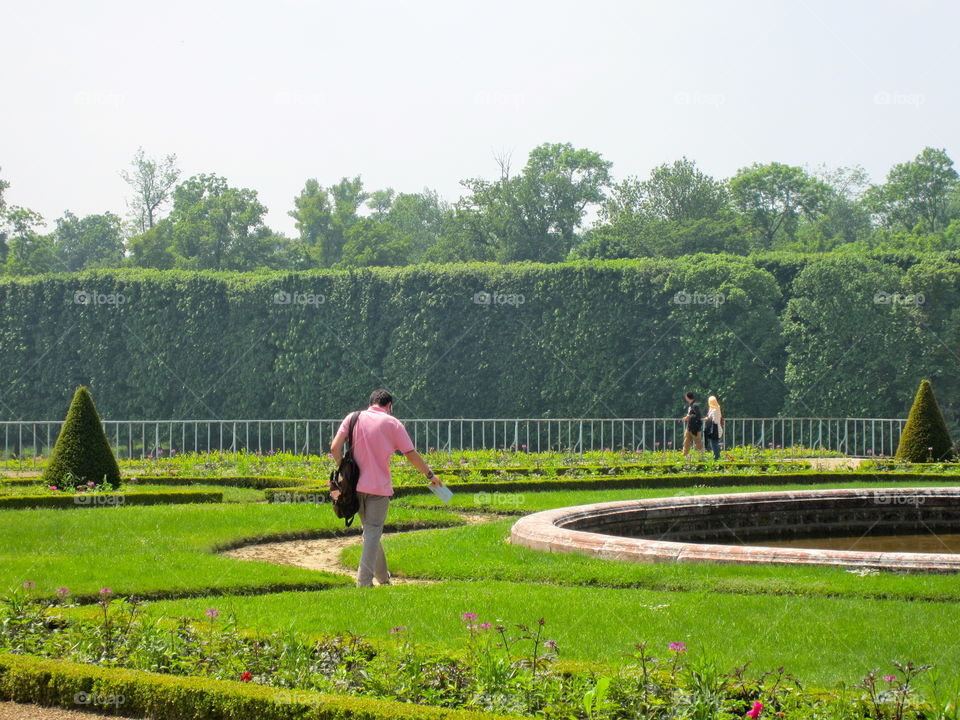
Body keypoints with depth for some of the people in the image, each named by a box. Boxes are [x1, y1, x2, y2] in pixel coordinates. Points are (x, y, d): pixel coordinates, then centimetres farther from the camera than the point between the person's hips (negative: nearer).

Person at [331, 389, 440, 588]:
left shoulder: (353, 418, 5)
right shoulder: (392, 424, -1)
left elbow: (335, 448, -3)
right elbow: (412, 455, 3)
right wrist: (430, 475, 15)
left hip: (356, 485, 3)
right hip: (379, 487, -3)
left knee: (370, 530, 17)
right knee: (373, 532, -2)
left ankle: (383, 577, 27)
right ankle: (364, 581, -13)